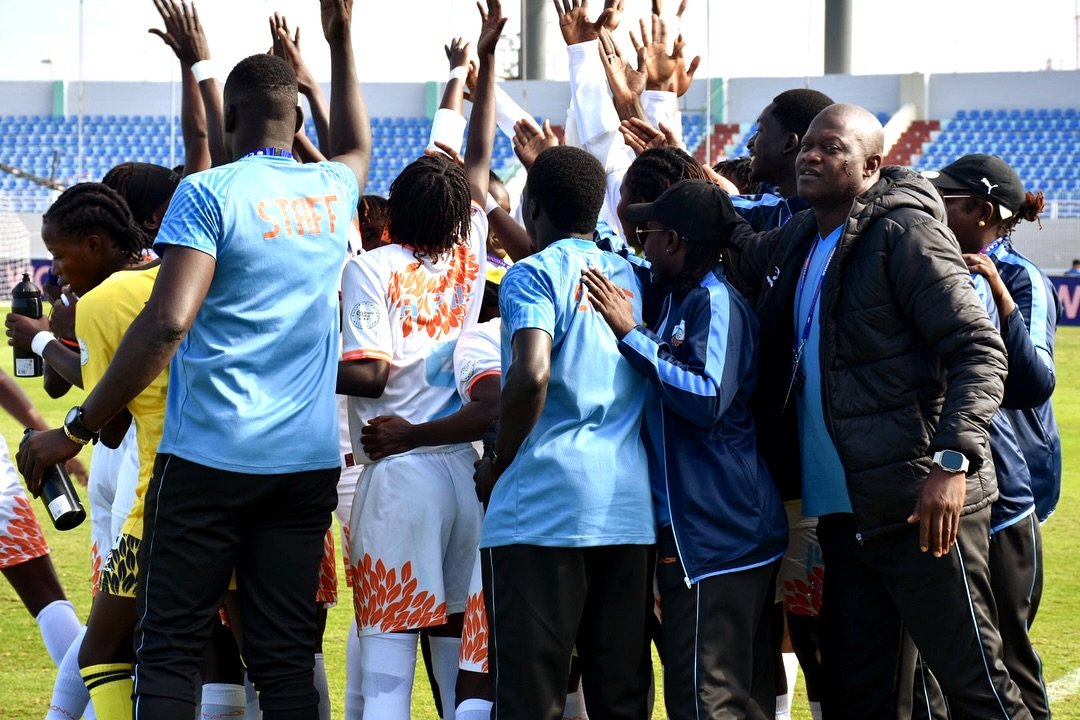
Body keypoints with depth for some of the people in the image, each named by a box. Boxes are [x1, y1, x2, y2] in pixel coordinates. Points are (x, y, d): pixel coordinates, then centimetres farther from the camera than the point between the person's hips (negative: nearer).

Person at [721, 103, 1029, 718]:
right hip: (841, 508, 8)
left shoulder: (907, 234, -9)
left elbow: (980, 350, -14)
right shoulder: (799, 242, 15)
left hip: (920, 505, -8)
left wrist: (953, 461, -25)